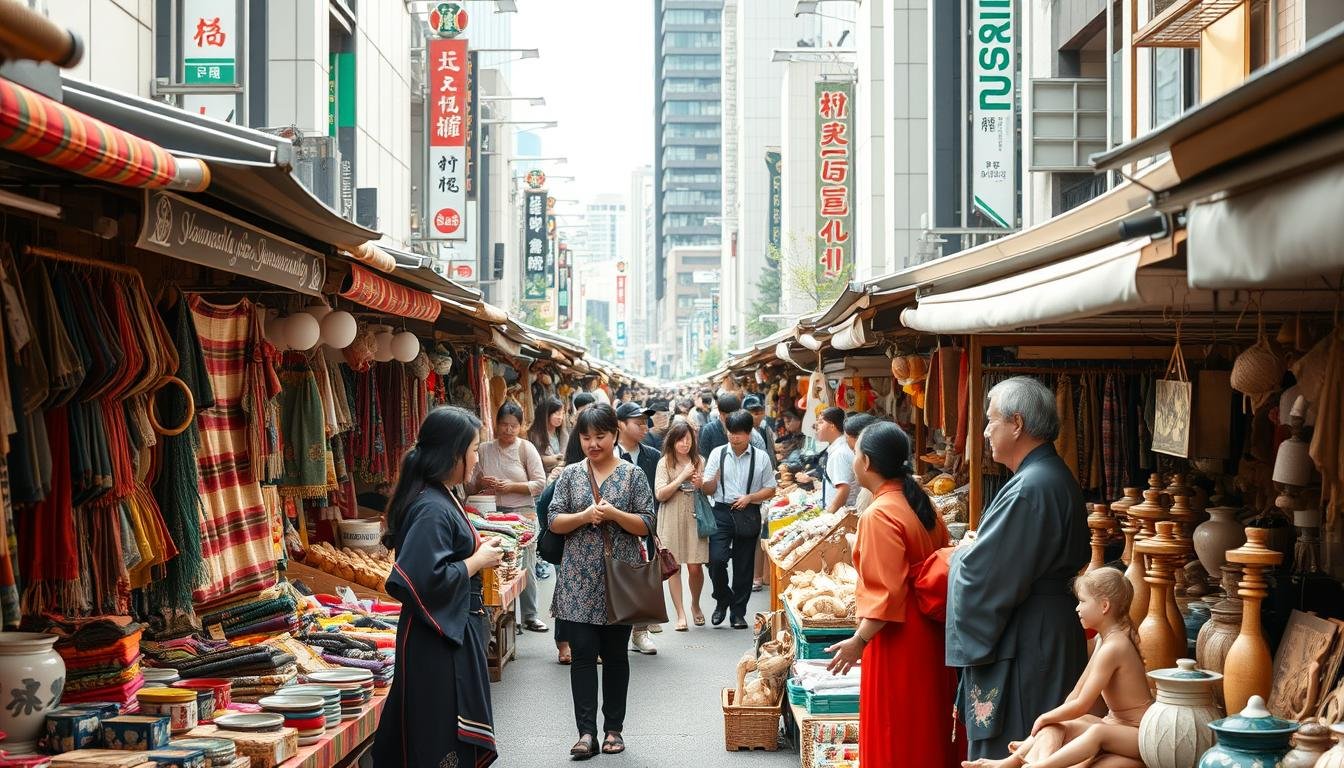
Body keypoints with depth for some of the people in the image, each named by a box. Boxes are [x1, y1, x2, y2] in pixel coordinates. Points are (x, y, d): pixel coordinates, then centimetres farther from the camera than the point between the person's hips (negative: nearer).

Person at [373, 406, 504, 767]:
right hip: (438, 643, -10)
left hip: (454, 632, 10)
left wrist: (478, 548, 7)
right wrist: (477, 561, -17)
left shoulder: (440, 497, 9)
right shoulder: (432, 509, -22)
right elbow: (428, 579, -29)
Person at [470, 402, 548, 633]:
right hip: (494, 513, 2)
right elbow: (472, 487, 13)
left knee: (525, 566, 2)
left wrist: (511, 486, -14)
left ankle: (529, 616, 11)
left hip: (523, 513, -2)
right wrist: (480, 483, -10)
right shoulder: (484, 449, 6)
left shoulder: (526, 448, -1)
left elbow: (540, 483, -5)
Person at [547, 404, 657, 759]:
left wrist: (614, 514, -18)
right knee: (582, 653, -4)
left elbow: (646, 524, -2)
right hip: (579, 580, 1)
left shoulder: (633, 474, 1)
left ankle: (614, 729, 17)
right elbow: (554, 522, 2)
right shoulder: (570, 475, 5)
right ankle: (586, 732, -2)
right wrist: (584, 517, -16)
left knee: (615, 654, 8)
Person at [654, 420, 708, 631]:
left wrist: (701, 485, -5)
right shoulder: (665, 463, 0)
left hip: (694, 517, 2)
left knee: (695, 567, -2)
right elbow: (660, 494, -7)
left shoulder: (699, 461, 9)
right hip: (672, 519, -2)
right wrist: (682, 477, -13)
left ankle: (695, 604, 24)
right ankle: (681, 614, 3)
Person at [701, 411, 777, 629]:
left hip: (748, 514, 0)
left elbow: (770, 489, 6)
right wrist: (713, 480, -19)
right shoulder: (718, 454, 3)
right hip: (722, 512, 0)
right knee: (716, 559, -16)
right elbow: (708, 490, 4)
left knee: (743, 565, 5)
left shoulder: (761, 457, 2)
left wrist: (749, 498, -9)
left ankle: (738, 613, 17)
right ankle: (722, 600, 10)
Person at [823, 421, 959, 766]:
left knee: (896, 736, 0)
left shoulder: (879, 516, -19)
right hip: (930, 631, 9)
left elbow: (888, 593, -23)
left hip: (898, 636, -9)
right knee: (927, 727, 17)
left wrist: (859, 641, -21)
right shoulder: (921, 503, 6)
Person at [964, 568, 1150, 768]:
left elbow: (1082, 705, -20)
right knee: (1054, 726, -5)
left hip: (1140, 733, -10)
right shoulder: (1103, 639, 11)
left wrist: (1046, 718, -7)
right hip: (1115, 724, 10)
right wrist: (1050, 720, 7)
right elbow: (1079, 690, 14)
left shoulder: (1111, 648, -22)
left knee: (1098, 732, -39)